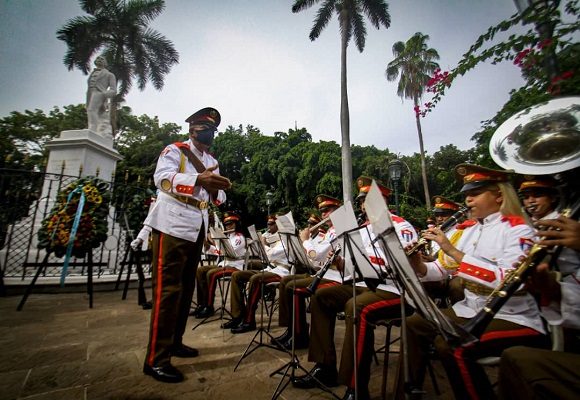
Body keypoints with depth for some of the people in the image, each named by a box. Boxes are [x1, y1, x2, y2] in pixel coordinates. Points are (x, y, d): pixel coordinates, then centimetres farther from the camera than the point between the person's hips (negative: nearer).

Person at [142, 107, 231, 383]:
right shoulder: (174, 151, -4)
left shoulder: (212, 162, 16)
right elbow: (162, 179, -24)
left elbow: (217, 198, 12)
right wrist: (198, 180, -40)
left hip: (198, 229, 8)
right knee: (168, 288, -7)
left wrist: (218, 191, -13)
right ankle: (156, 359, 5)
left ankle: (175, 342, 29)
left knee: (186, 287, 14)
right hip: (172, 226, -7)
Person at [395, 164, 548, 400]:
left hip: (514, 319, -7)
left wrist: (452, 251, -31)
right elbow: (441, 270, 7)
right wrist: (416, 264, -14)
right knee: (415, 325, 4)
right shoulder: (466, 229, 5)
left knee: (449, 345, -27)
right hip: (471, 311, 7)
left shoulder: (518, 230, -14)